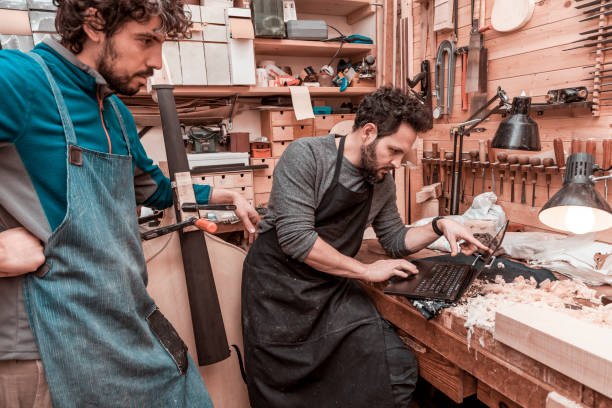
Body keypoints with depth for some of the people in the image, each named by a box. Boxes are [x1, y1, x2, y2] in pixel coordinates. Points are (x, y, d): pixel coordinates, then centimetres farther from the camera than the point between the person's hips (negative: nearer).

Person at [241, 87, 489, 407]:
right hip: (279, 288, -5)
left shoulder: (382, 183, 5)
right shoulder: (306, 155, -16)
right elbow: (295, 237, -23)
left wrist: (440, 226, -2)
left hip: (334, 288, 5)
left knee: (397, 370, -7)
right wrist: (367, 271, -15)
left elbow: (395, 240, 16)